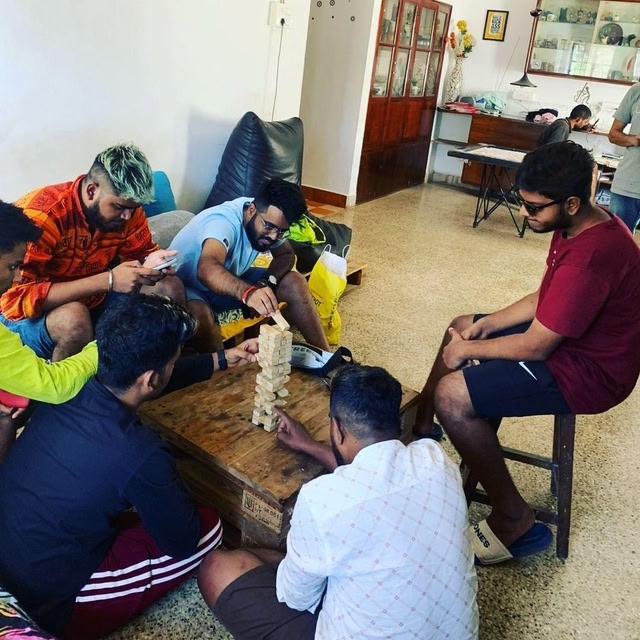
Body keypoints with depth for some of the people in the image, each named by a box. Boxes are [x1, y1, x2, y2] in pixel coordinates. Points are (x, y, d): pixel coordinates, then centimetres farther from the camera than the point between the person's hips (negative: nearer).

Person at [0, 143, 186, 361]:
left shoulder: (125, 205, -12)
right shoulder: (43, 214, -29)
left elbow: (140, 254, 2)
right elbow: (20, 297, -32)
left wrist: (150, 263, -24)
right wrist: (108, 280, -39)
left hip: (92, 301, 6)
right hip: (33, 312, -6)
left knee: (170, 287, -10)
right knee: (74, 319, -38)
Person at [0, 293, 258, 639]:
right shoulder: (140, 454, -30)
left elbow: (139, 374, 12)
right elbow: (183, 541, -12)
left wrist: (221, 359, 19)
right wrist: (170, 493, 8)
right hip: (46, 607, -7)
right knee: (209, 527, -2)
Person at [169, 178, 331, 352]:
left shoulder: (269, 219, -13)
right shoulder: (223, 221, -34)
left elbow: (286, 255, 0)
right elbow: (207, 269, -53)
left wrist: (267, 283, -20)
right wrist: (248, 292, -71)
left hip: (231, 281, 7)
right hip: (187, 287, -6)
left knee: (294, 282, -9)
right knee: (200, 314, -41)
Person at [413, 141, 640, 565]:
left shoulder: (591, 256, -32)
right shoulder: (580, 227, 0)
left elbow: (534, 347, -27)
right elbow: (545, 299, 11)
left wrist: (469, 349, -12)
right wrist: (486, 325, 1)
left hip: (587, 370, -11)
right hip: (564, 336, 11)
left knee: (452, 395, -21)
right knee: (461, 328, 16)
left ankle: (514, 519, -3)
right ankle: (419, 433, 22)